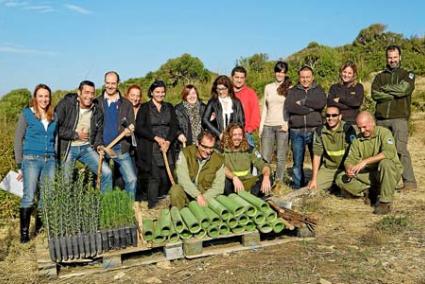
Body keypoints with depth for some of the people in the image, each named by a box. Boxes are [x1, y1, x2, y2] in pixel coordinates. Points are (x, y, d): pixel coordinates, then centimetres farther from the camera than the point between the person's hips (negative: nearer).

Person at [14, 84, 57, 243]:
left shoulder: (53, 116, 12)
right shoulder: (27, 114, 1)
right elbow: (18, 139, 2)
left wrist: (57, 161, 13)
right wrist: (20, 165, -1)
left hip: (50, 160, 4)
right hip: (31, 159, -4)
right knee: (29, 197, -9)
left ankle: (40, 229, 19)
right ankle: (24, 233, -3)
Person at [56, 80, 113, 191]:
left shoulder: (97, 110, 2)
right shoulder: (66, 104, -10)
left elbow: (99, 131, 13)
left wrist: (99, 145, -6)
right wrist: (75, 135, -15)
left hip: (87, 148, 3)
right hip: (68, 149, -3)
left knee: (107, 173, -8)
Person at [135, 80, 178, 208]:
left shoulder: (169, 107, 15)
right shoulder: (145, 108, 4)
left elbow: (174, 126, 7)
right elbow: (139, 128, -4)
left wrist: (168, 141, -10)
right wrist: (156, 138, -12)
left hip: (167, 148, 3)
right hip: (150, 149, -3)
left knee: (167, 177, -2)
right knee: (154, 177, -6)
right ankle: (152, 205, 2)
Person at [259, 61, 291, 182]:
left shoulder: (289, 88, 3)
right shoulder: (268, 87, 13)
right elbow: (265, 108, 14)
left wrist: (288, 123, -12)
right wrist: (261, 125, 9)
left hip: (282, 126, -3)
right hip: (268, 125, 3)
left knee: (281, 156, 1)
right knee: (265, 156, 1)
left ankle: (279, 181, 9)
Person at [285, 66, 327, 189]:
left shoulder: (318, 90, 11)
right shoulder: (292, 91, 11)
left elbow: (321, 103, -11)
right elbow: (288, 106, -9)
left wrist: (302, 102, -9)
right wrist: (311, 108, -10)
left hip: (315, 130, -1)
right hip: (296, 132, 1)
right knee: (297, 162, 6)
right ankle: (297, 188, 16)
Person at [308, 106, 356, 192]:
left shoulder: (348, 129, -14)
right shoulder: (320, 131, -4)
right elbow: (317, 155, -3)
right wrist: (314, 179, -7)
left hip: (344, 168, -3)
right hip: (327, 168, 3)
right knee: (312, 189, -12)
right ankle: (332, 186, 18)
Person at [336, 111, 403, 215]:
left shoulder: (384, 132, -14)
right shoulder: (358, 140, 2)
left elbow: (389, 152, -31)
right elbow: (350, 159, -2)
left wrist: (365, 161, -36)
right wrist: (349, 169, -27)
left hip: (391, 172, -4)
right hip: (369, 173, 4)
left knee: (386, 163, -39)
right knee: (341, 178, -14)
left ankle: (385, 202, -24)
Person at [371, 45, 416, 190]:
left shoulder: (408, 75, 12)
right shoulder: (380, 77, 19)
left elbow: (403, 89, -10)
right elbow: (375, 94, 0)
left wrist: (385, 88, 1)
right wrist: (395, 94, -7)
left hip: (399, 118, -3)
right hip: (381, 118, 4)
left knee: (400, 149, -14)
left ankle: (409, 181, -10)